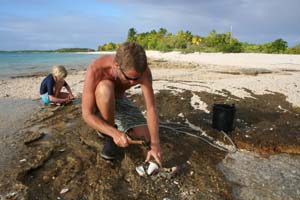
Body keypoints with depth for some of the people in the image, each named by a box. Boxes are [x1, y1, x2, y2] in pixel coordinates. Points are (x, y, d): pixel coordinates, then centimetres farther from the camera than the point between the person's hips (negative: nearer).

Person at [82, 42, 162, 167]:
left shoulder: (143, 71, -29)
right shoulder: (96, 69, -37)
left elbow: (151, 108, -27)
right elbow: (87, 114, -34)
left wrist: (155, 144, -36)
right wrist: (114, 133, -46)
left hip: (119, 101, 3)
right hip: (99, 103, -2)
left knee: (145, 136, -12)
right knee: (105, 87, -39)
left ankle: (113, 124, 15)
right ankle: (110, 134, -16)